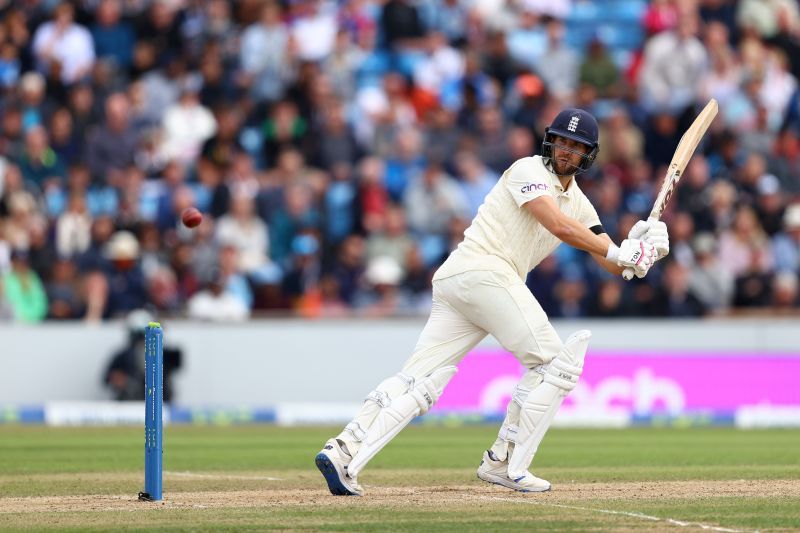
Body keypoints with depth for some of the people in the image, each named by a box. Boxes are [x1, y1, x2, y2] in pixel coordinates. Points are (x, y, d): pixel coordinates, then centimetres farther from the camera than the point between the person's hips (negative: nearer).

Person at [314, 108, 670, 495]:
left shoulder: (579, 202, 23)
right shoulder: (528, 170, -2)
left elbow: (612, 264, 15)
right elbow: (557, 224, -18)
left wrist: (640, 248, -5)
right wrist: (618, 251, -16)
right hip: (483, 271, -8)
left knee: (418, 380, -3)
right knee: (552, 363, -2)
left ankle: (343, 452, -16)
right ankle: (507, 466, -2)